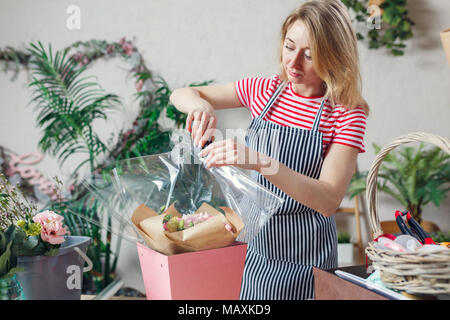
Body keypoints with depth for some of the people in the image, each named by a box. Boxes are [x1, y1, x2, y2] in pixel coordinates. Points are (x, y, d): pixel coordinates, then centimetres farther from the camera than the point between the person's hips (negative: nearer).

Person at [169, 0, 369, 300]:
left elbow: (329, 201, -25)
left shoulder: (347, 115, -14)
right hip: (253, 246, 4)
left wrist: (258, 162, -38)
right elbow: (180, 95, 6)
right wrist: (200, 105, -19)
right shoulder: (265, 90, 0)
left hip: (303, 261, -4)